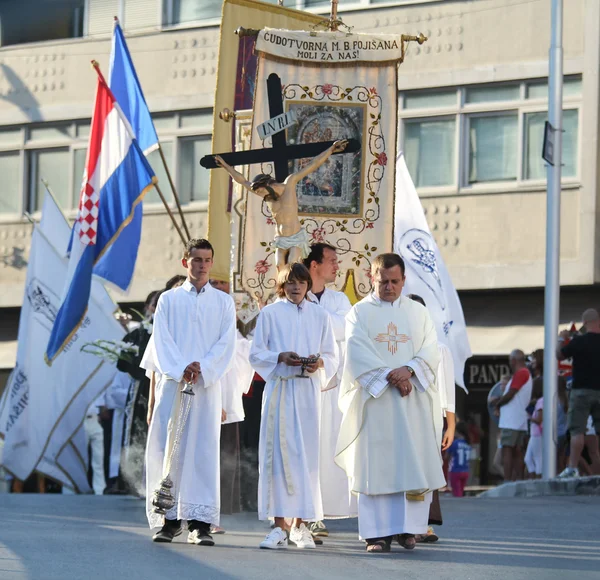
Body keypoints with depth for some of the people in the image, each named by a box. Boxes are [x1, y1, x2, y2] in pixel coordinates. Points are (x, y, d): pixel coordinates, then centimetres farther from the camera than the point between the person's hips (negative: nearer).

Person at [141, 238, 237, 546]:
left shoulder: (223, 302, 13)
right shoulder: (168, 299, 12)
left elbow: (226, 343, 3)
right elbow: (162, 340, 2)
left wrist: (202, 368, -12)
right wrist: (181, 369, -13)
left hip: (207, 385, 0)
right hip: (171, 383, 0)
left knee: (203, 450, -5)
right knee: (167, 449, -4)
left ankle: (200, 522, -6)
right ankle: (170, 519, 0)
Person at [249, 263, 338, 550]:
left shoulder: (319, 315, 13)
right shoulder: (269, 314, 8)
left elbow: (332, 356, 12)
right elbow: (256, 354, 4)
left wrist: (319, 363, -10)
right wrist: (281, 358, -13)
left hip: (308, 389, 1)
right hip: (278, 389, -1)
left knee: (306, 453, -2)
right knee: (277, 452, -7)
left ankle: (300, 524, 3)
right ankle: (280, 524, -5)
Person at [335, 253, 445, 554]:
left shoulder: (418, 312, 13)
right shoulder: (359, 312, 6)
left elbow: (431, 350, 3)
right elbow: (358, 353, -7)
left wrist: (409, 370, -16)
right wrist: (390, 377, -17)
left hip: (412, 400, 2)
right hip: (374, 399, -2)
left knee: (412, 462, -2)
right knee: (375, 465, -5)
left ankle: (407, 527, 5)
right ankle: (378, 532, -4)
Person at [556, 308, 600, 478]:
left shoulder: (579, 341, -11)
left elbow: (559, 355, 1)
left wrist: (562, 339, 19)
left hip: (582, 390, -4)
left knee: (577, 430, -5)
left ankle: (572, 468, -12)